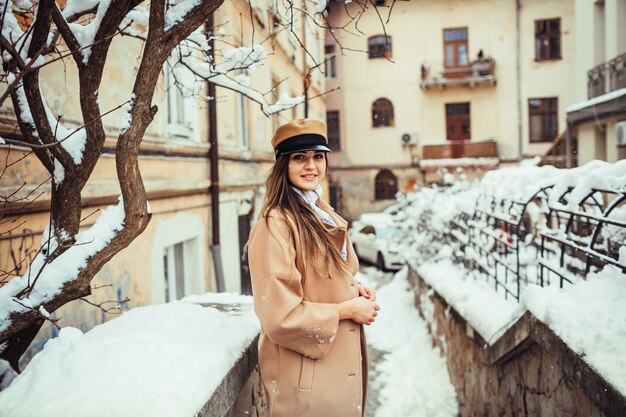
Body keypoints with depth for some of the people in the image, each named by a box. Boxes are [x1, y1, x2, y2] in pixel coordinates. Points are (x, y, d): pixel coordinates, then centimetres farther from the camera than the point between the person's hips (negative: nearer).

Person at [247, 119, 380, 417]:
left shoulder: (325, 216, 6)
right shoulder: (275, 224, -22)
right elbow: (279, 316, -24)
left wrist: (355, 291, -1)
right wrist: (348, 309, -17)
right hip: (305, 377, -8)